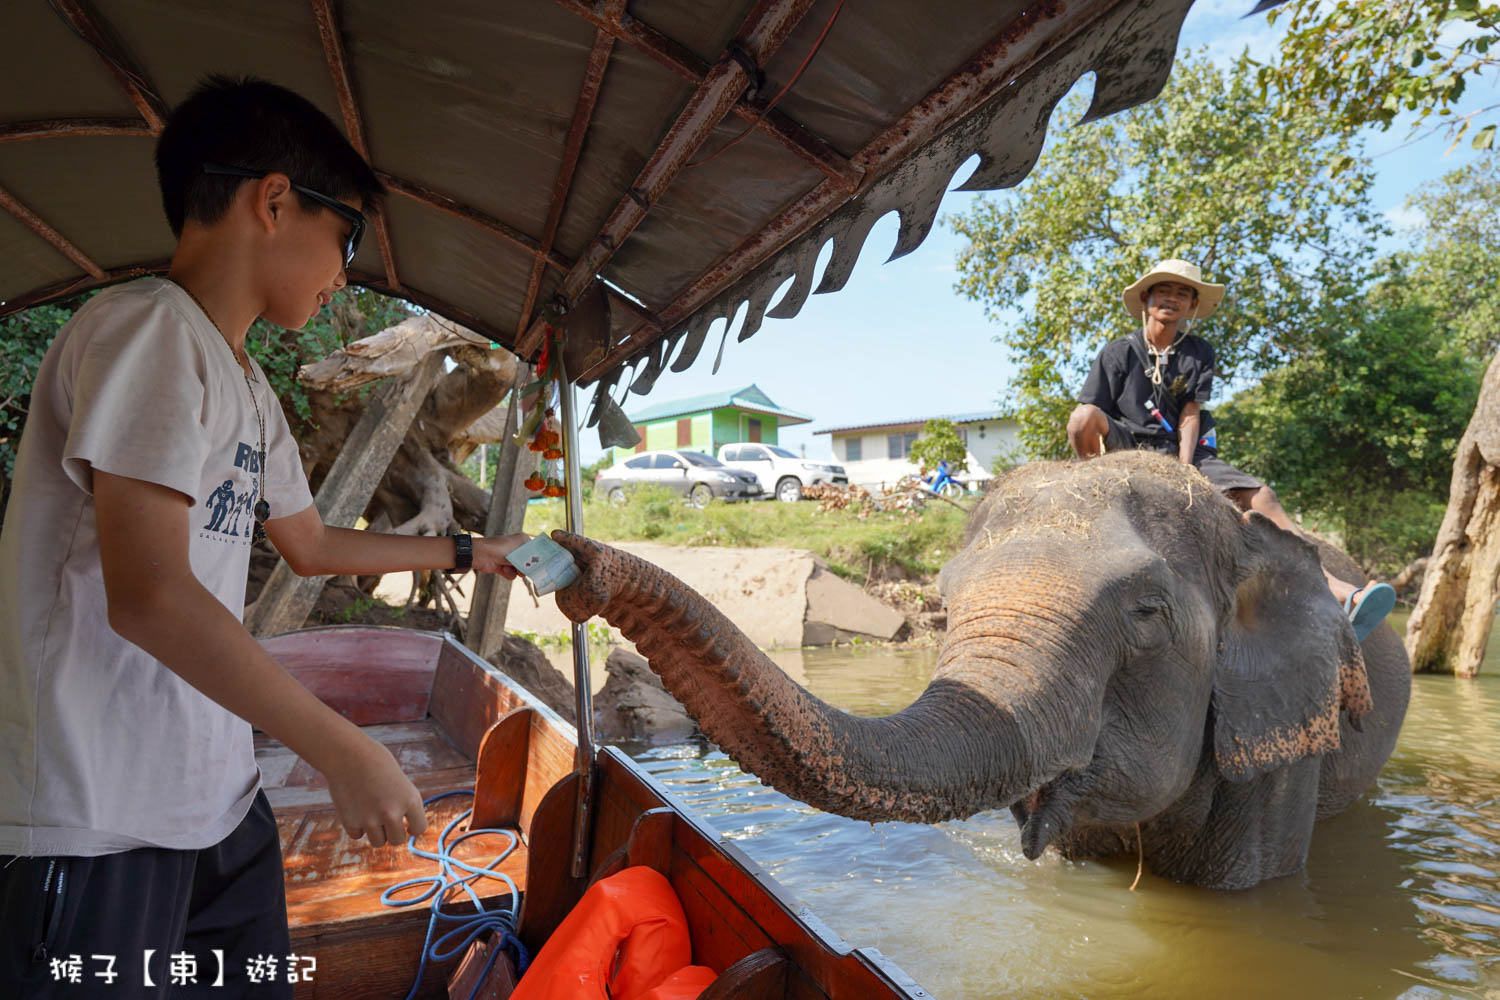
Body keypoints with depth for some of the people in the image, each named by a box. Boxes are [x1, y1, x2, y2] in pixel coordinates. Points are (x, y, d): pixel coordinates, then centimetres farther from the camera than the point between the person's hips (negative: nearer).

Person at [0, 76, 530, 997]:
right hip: (97, 824, -9)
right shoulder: (148, 328, -16)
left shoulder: (248, 385, 13)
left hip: (217, 800, 9)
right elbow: (147, 595, -24)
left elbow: (311, 543, 24)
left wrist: (466, 553, 30)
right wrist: (344, 750, -21)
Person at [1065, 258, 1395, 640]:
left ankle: (1340, 595, -28)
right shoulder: (1118, 353, 5)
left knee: (1261, 497, -20)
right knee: (1085, 415, -33)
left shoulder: (1199, 353, 14)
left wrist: (1185, 471, -15)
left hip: (1185, 455, 3)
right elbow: (1086, 421, -3)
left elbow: (1190, 416, 1)